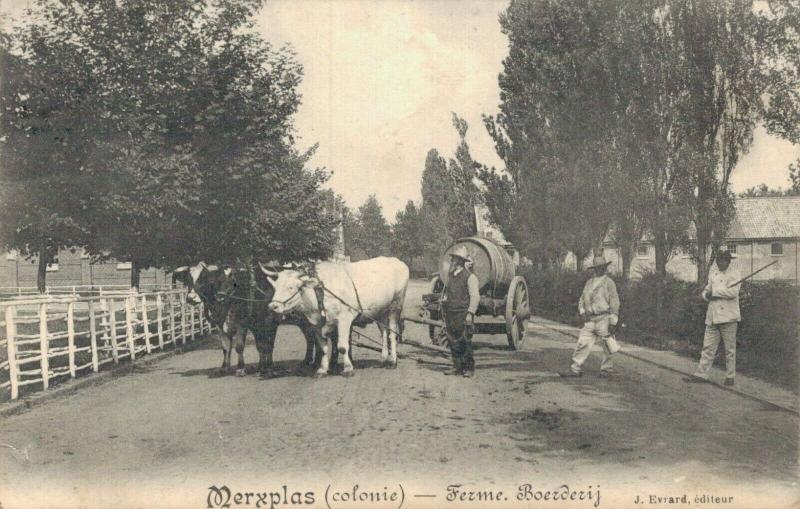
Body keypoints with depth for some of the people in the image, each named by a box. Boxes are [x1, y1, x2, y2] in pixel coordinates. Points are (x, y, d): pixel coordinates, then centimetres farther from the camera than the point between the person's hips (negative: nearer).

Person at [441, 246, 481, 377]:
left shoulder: (470, 277, -8)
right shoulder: (450, 275, 14)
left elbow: (475, 297, -11)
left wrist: (470, 313, -16)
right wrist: (444, 307, 18)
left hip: (463, 313, -7)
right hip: (450, 313, 7)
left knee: (465, 341, -4)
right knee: (453, 341, 7)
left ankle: (469, 368, 5)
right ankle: (457, 366, 15)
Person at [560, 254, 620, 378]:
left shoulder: (609, 282, -1)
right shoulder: (589, 283, 14)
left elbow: (615, 302, -4)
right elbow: (582, 299, 20)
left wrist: (613, 322, -9)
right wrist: (582, 311, 1)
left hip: (604, 318, -4)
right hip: (590, 320, 5)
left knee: (607, 347, 3)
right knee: (582, 344, -1)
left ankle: (606, 370, 17)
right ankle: (576, 370, 2)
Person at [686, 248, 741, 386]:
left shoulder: (733, 275, -3)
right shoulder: (712, 274, 16)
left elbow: (733, 292, -18)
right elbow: (705, 291, 19)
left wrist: (714, 292, -11)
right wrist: (707, 295, -5)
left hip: (728, 317, -5)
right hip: (712, 316, 5)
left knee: (729, 349, 2)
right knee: (708, 347, 5)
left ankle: (730, 377, 11)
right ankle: (701, 374, 7)